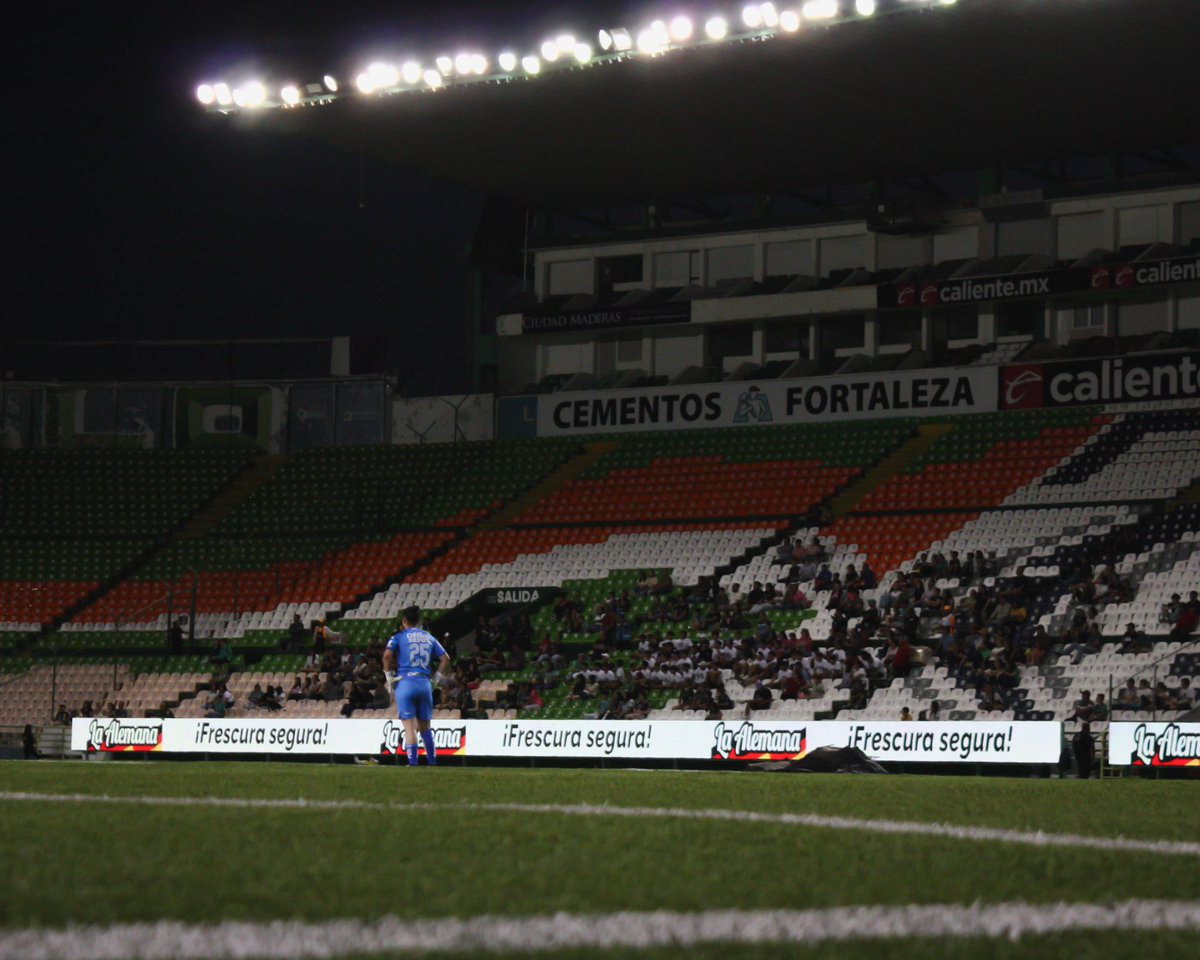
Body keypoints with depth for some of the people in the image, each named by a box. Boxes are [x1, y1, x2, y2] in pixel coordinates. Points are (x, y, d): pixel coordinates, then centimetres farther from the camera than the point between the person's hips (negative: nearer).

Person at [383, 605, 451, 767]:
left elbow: (387, 655, -13)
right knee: (425, 727, 15)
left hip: (405, 682, -3)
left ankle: (413, 763, -14)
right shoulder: (429, 638, 15)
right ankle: (432, 762, 17)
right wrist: (437, 677, 16)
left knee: (409, 727, -5)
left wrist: (389, 676, -3)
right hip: (425, 684, 4)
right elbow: (445, 658, 11)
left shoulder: (399, 637, 3)